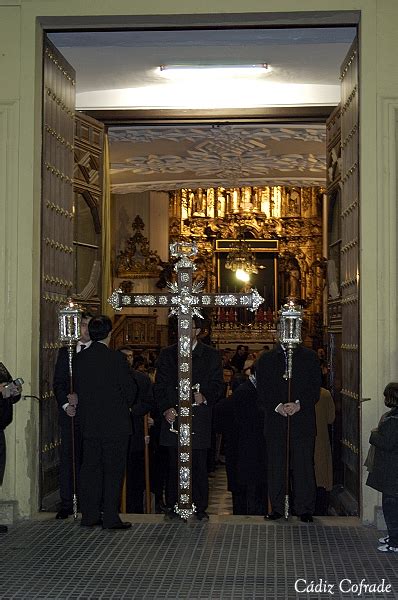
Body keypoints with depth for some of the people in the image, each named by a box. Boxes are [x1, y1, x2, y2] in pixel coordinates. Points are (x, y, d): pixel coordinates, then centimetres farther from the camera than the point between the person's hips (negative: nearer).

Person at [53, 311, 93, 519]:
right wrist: (66, 405, -4)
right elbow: (58, 382, 10)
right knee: (67, 458, 2)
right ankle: (66, 504, 6)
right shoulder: (66, 351, 13)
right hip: (69, 413, 3)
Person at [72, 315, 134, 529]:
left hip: (89, 423, 5)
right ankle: (110, 517, 3)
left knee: (90, 469, 12)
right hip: (115, 423, -5)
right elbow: (128, 391, -7)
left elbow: (78, 389, 7)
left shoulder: (79, 358, 1)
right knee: (113, 471, 2)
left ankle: (90, 515, 17)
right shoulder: (116, 358, -13)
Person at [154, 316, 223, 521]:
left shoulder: (211, 355, 8)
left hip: (199, 418, -1)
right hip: (173, 416, 1)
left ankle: (200, 507, 9)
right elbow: (160, 386, 7)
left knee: (199, 464, 1)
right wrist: (166, 409, -7)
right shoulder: (166, 354, 11)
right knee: (174, 464, 4)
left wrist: (205, 397, -15)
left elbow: (217, 385, 5)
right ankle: (173, 506, 12)